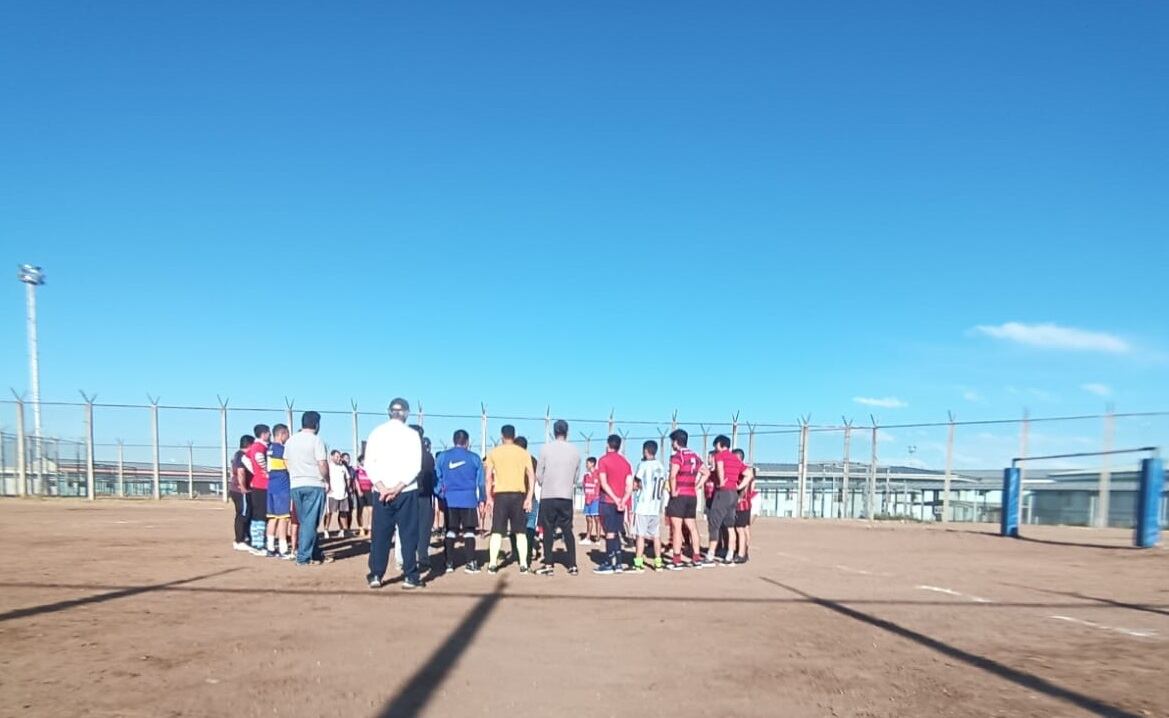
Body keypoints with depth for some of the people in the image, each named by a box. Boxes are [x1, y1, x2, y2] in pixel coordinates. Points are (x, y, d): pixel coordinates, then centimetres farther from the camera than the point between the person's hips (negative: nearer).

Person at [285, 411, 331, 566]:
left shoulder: (290, 440, 11)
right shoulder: (316, 440, -10)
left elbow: (286, 462, 17)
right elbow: (322, 465, -14)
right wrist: (327, 480, 1)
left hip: (295, 485, 6)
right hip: (314, 485, -6)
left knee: (304, 522, 12)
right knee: (310, 522, -1)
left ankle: (316, 554, 17)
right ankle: (303, 557, -1)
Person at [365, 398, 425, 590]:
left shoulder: (376, 433, 5)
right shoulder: (412, 434, -2)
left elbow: (369, 464, -2)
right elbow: (415, 466, -11)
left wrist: (382, 488, -9)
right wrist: (397, 488, -12)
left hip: (381, 492, 2)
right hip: (407, 492, -2)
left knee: (380, 534, 9)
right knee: (409, 534, 3)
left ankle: (376, 576, 10)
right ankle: (410, 577, 2)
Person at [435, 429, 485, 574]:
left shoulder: (442, 456, 4)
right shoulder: (474, 458, 2)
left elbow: (437, 478, 6)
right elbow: (480, 481, 6)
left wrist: (439, 496, 14)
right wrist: (482, 499, 13)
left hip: (449, 500, 1)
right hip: (469, 500, -1)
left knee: (450, 531, 9)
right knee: (469, 531, 4)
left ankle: (449, 563, 9)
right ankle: (470, 563, 1)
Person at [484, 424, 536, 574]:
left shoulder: (494, 453, 3)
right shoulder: (523, 453, 4)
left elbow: (489, 477, 0)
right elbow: (531, 476, -3)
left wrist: (489, 497, 5)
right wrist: (529, 498, -2)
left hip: (500, 494, -1)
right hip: (518, 494, 1)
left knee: (497, 532, 5)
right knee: (520, 532, 9)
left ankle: (492, 564, 1)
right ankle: (523, 564, 6)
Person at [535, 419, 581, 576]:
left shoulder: (546, 448, -6)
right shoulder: (575, 451, 1)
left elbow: (539, 474, -2)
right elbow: (576, 476, 6)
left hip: (548, 496, -2)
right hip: (567, 496, 2)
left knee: (548, 530, 6)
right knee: (567, 530, 10)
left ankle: (548, 565, 7)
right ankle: (572, 565, 7)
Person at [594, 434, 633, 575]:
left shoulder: (603, 460, -4)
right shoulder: (625, 462, 11)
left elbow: (604, 483, -14)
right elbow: (630, 486, 2)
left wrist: (615, 499, -15)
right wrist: (623, 501, -7)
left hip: (607, 501, -5)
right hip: (620, 502, 5)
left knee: (610, 533, -2)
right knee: (615, 533, 14)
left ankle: (609, 564, 0)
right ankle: (618, 564, 13)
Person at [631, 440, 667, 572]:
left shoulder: (643, 465, -9)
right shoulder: (661, 466, 9)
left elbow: (635, 484, -9)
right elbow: (663, 486, 14)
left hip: (643, 506, -5)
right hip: (656, 507, 6)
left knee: (640, 535, -2)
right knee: (656, 535, 11)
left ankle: (639, 564, -4)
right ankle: (658, 562, 14)